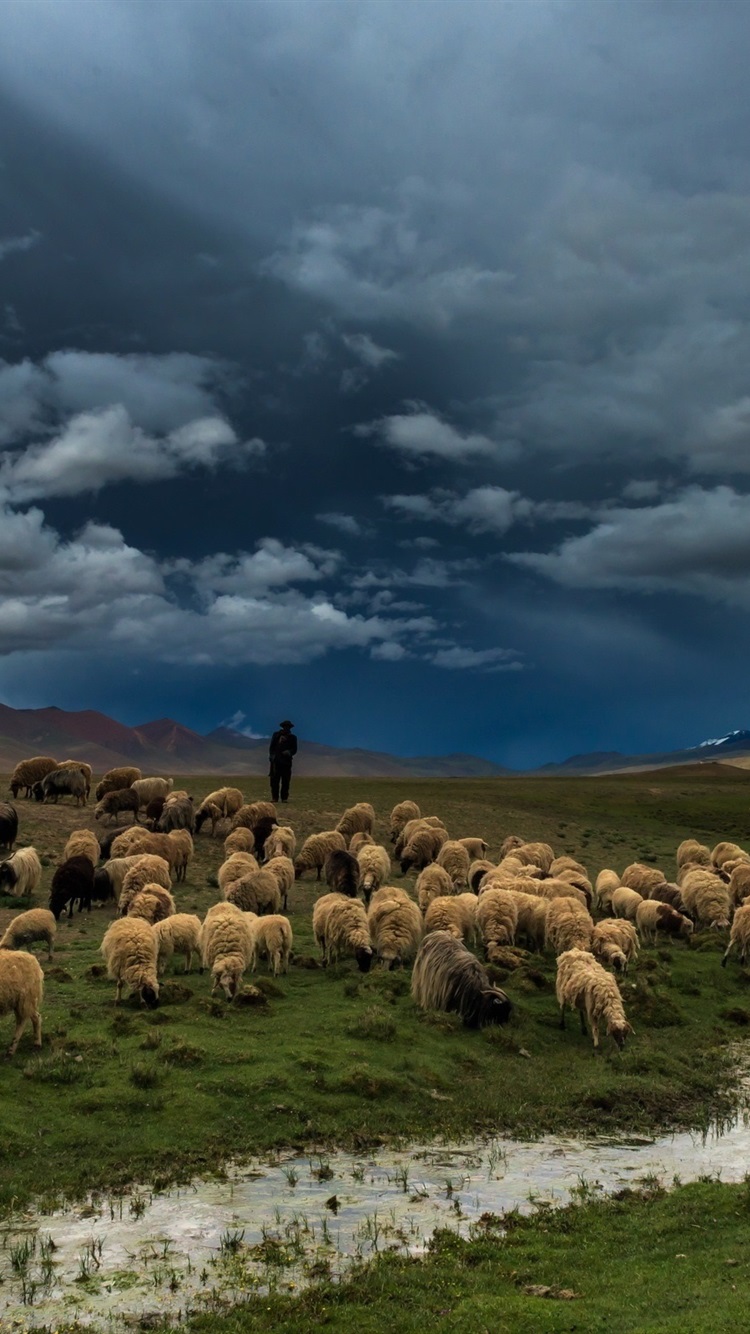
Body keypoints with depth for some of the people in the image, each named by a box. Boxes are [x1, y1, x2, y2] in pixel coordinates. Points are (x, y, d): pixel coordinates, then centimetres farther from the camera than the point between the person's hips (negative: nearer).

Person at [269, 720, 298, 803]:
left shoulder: (292, 738, 12)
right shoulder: (276, 735, 14)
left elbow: (294, 749, 7)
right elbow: (271, 747, 13)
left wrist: (289, 752, -15)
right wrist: (272, 756, -1)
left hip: (286, 761, 0)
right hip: (276, 761, 0)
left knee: (286, 780, -3)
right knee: (274, 780, -4)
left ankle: (284, 797, 1)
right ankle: (274, 797, -1)